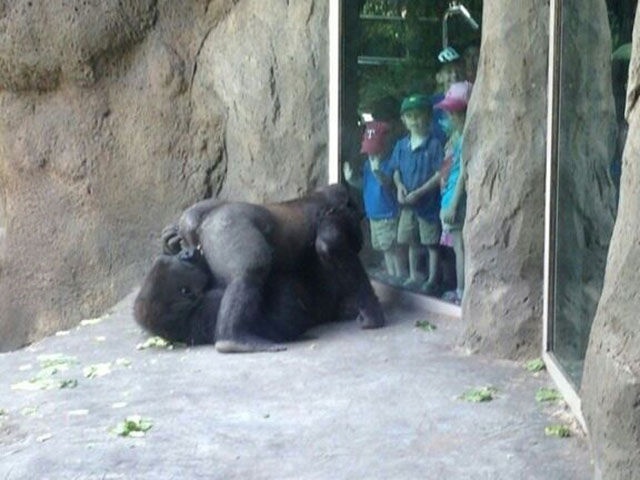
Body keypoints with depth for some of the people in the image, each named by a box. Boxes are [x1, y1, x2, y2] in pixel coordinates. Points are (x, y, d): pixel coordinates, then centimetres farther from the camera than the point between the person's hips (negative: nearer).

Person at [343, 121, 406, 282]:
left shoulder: (387, 164, -18)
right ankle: (391, 273, 28)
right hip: (373, 214, 9)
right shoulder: (368, 163, 5)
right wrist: (352, 179, -6)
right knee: (384, 247, 17)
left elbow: (386, 181, -33)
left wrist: (377, 171, -51)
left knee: (392, 247, -4)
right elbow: (364, 183, 13)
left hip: (388, 214, -8)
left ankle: (400, 275, 6)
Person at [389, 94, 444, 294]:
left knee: (431, 243, 4)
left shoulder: (434, 144, -12)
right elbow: (396, 170, 14)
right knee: (412, 241, 16)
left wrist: (419, 193, -18)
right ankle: (413, 276, 29)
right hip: (408, 204, 5)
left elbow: (439, 174, -15)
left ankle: (432, 280, 15)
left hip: (429, 202, -5)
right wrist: (399, 186, -6)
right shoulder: (401, 145, 5)